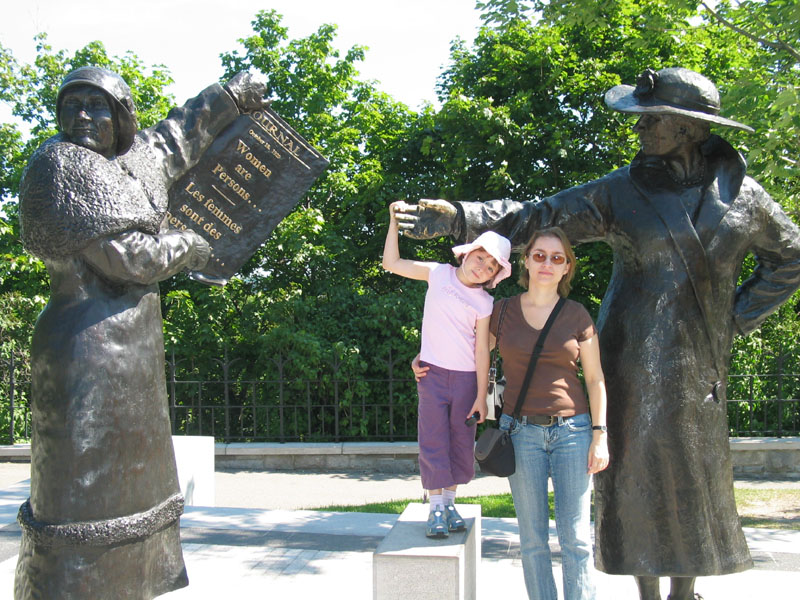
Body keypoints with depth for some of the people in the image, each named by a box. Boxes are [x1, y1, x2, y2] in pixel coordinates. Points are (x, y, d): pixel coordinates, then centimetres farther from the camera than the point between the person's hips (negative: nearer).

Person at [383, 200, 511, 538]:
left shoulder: (483, 302, -1)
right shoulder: (439, 275, 1)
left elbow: (482, 351, -3)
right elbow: (392, 264, 0)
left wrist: (481, 396, -6)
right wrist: (394, 222, -10)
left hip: (467, 378, 1)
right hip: (433, 373, -1)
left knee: (461, 443, 7)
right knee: (433, 441, -1)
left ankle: (450, 503, 22)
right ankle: (436, 508, 6)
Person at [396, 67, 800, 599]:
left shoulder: (741, 194, 2)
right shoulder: (621, 192, -1)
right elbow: (535, 217, -6)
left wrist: (739, 317, 7)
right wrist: (454, 216, -18)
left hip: (699, 360, 1)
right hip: (631, 356, -1)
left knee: (694, 474, 7)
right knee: (635, 469, 2)